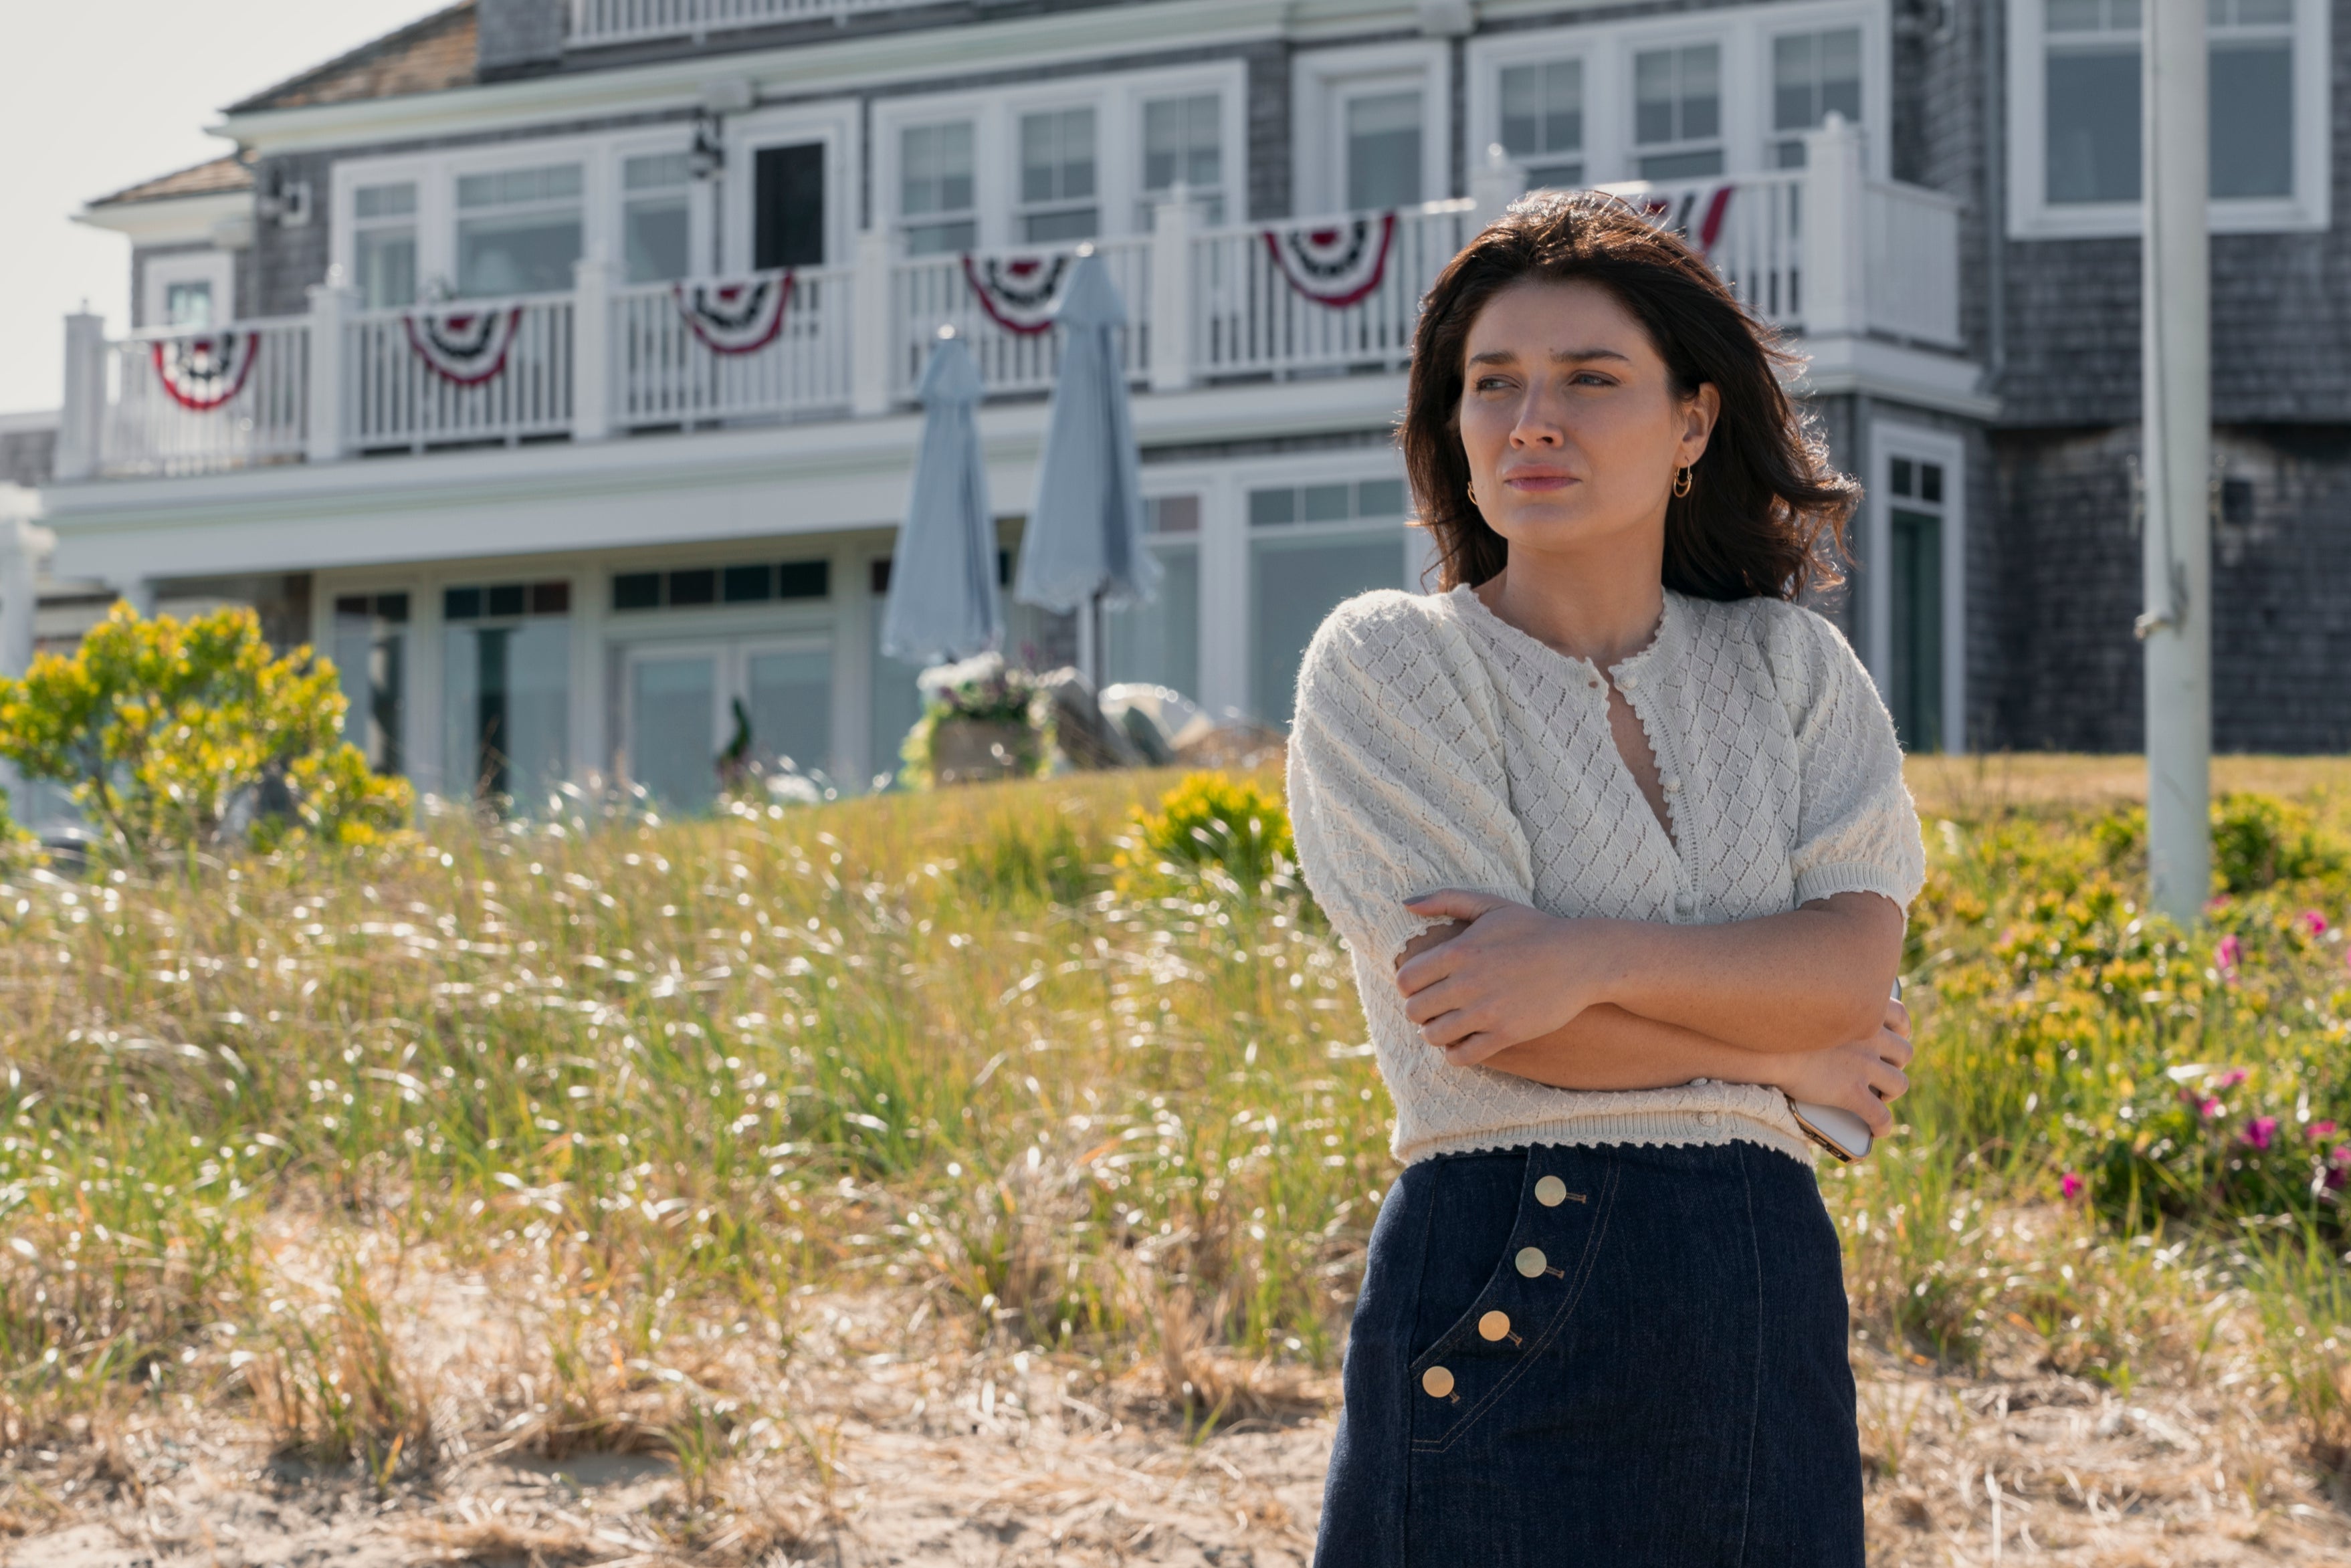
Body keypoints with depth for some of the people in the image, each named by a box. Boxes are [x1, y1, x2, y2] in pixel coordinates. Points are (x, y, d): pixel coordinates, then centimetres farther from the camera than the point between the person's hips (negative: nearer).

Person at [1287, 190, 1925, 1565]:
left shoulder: (1792, 663, 11)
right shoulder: (1386, 663, -1)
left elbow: (1860, 960, -4)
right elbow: (1488, 1019, -11)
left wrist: (1590, 956, -18)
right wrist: (1794, 1054, -3)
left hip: (1768, 1295, 4)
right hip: (1505, 1293, -3)